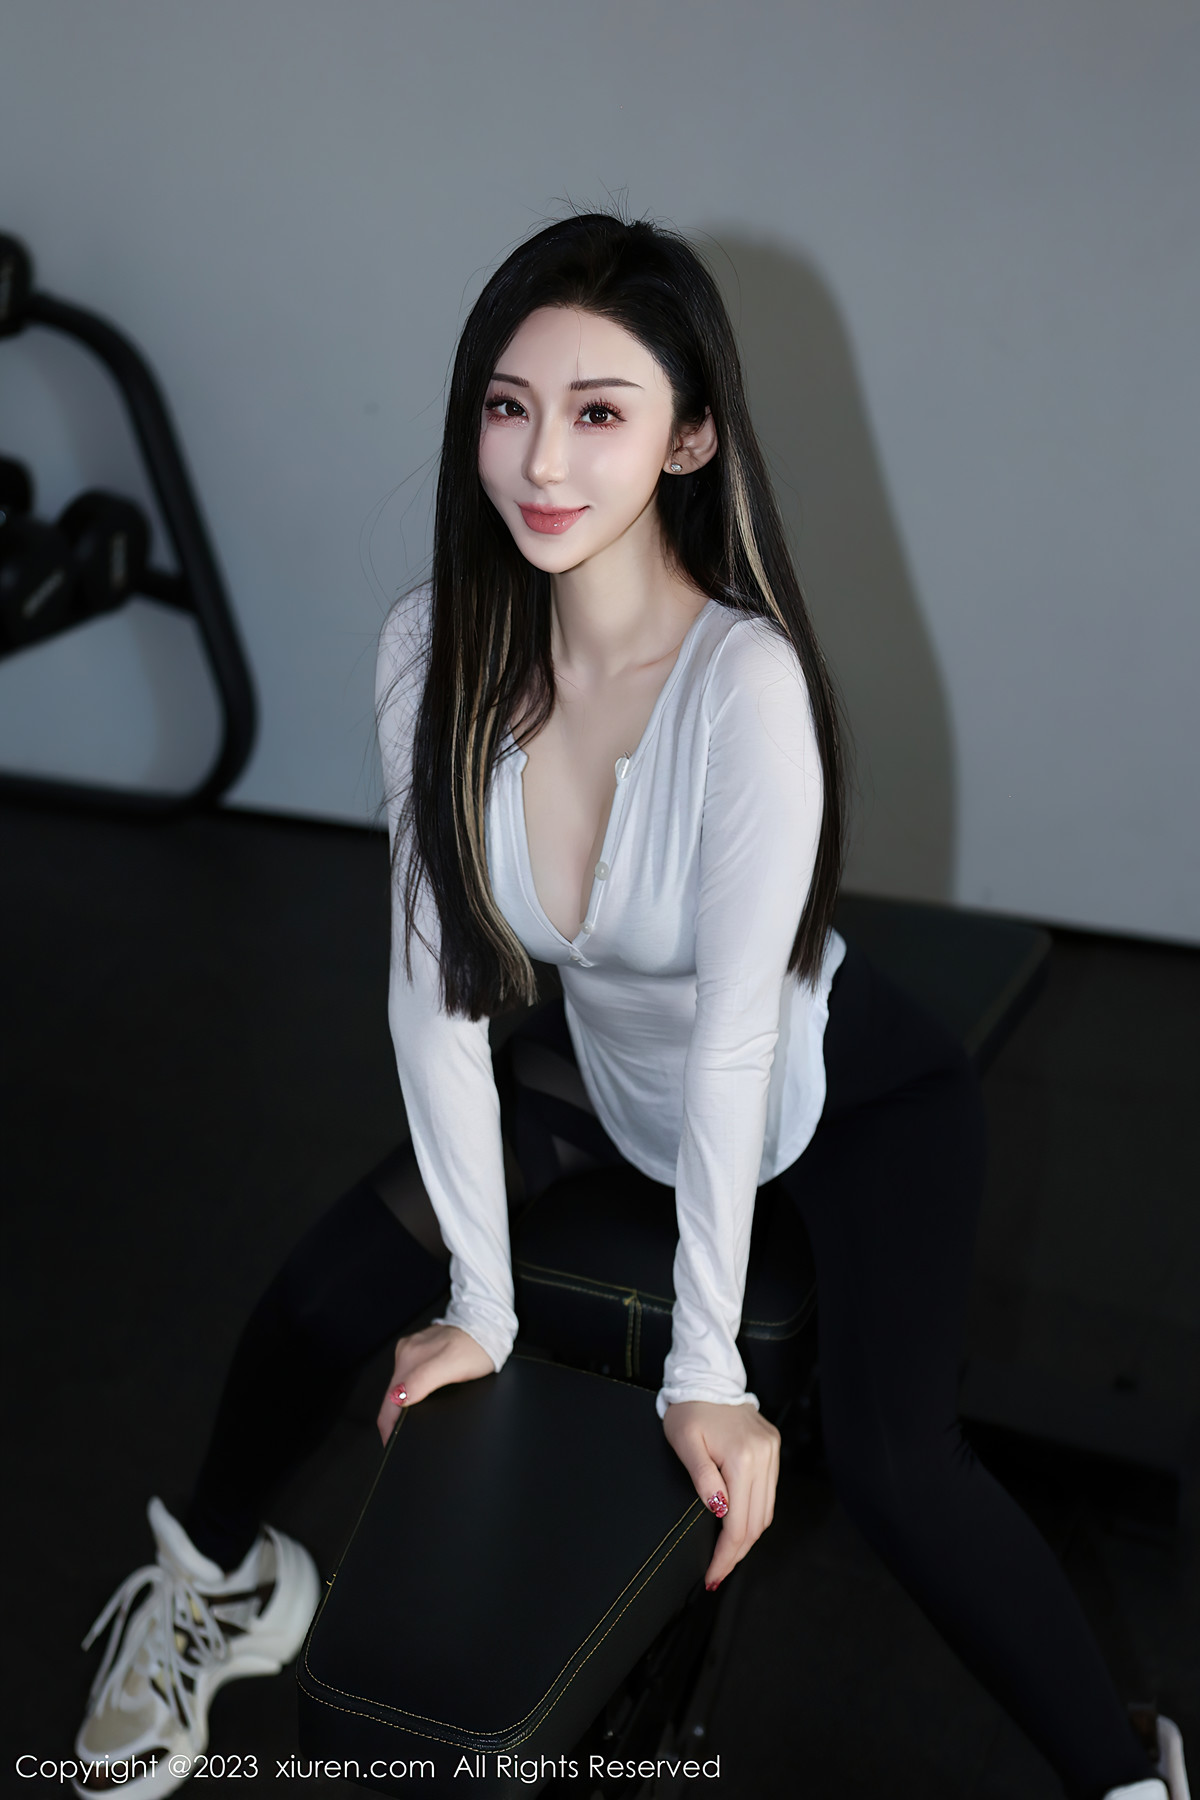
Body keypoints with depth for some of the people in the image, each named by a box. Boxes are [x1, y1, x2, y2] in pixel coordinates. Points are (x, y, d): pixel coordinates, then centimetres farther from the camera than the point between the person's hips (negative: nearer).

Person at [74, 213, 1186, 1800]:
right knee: (316, 1301, -1)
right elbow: (438, 988, -17)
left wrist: (705, 1369, -22)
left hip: (845, 1090, -4)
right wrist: (482, 1303, -13)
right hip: (606, 1063, 5)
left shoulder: (746, 679, -34)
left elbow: (736, 1042, -30)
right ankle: (220, 1580, 30)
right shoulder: (436, 648, -20)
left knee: (890, 1462, -22)